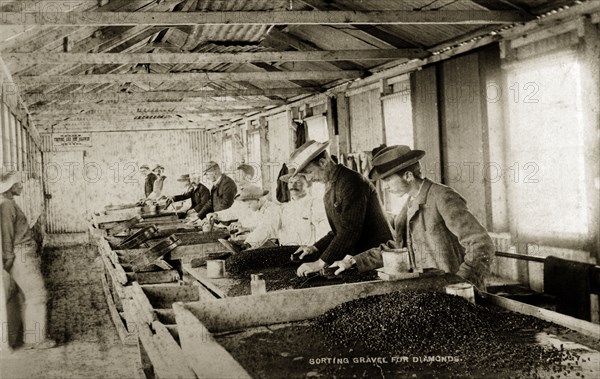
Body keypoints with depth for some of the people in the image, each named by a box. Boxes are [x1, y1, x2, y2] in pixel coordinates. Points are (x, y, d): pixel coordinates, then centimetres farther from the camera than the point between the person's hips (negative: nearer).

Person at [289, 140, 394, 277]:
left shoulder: (351, 182, -17)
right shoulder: (331, 186, 15)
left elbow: (350, 230, -24)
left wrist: (321, 263, -25)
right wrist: (315, 248, 11)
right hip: (357, 257, 8)